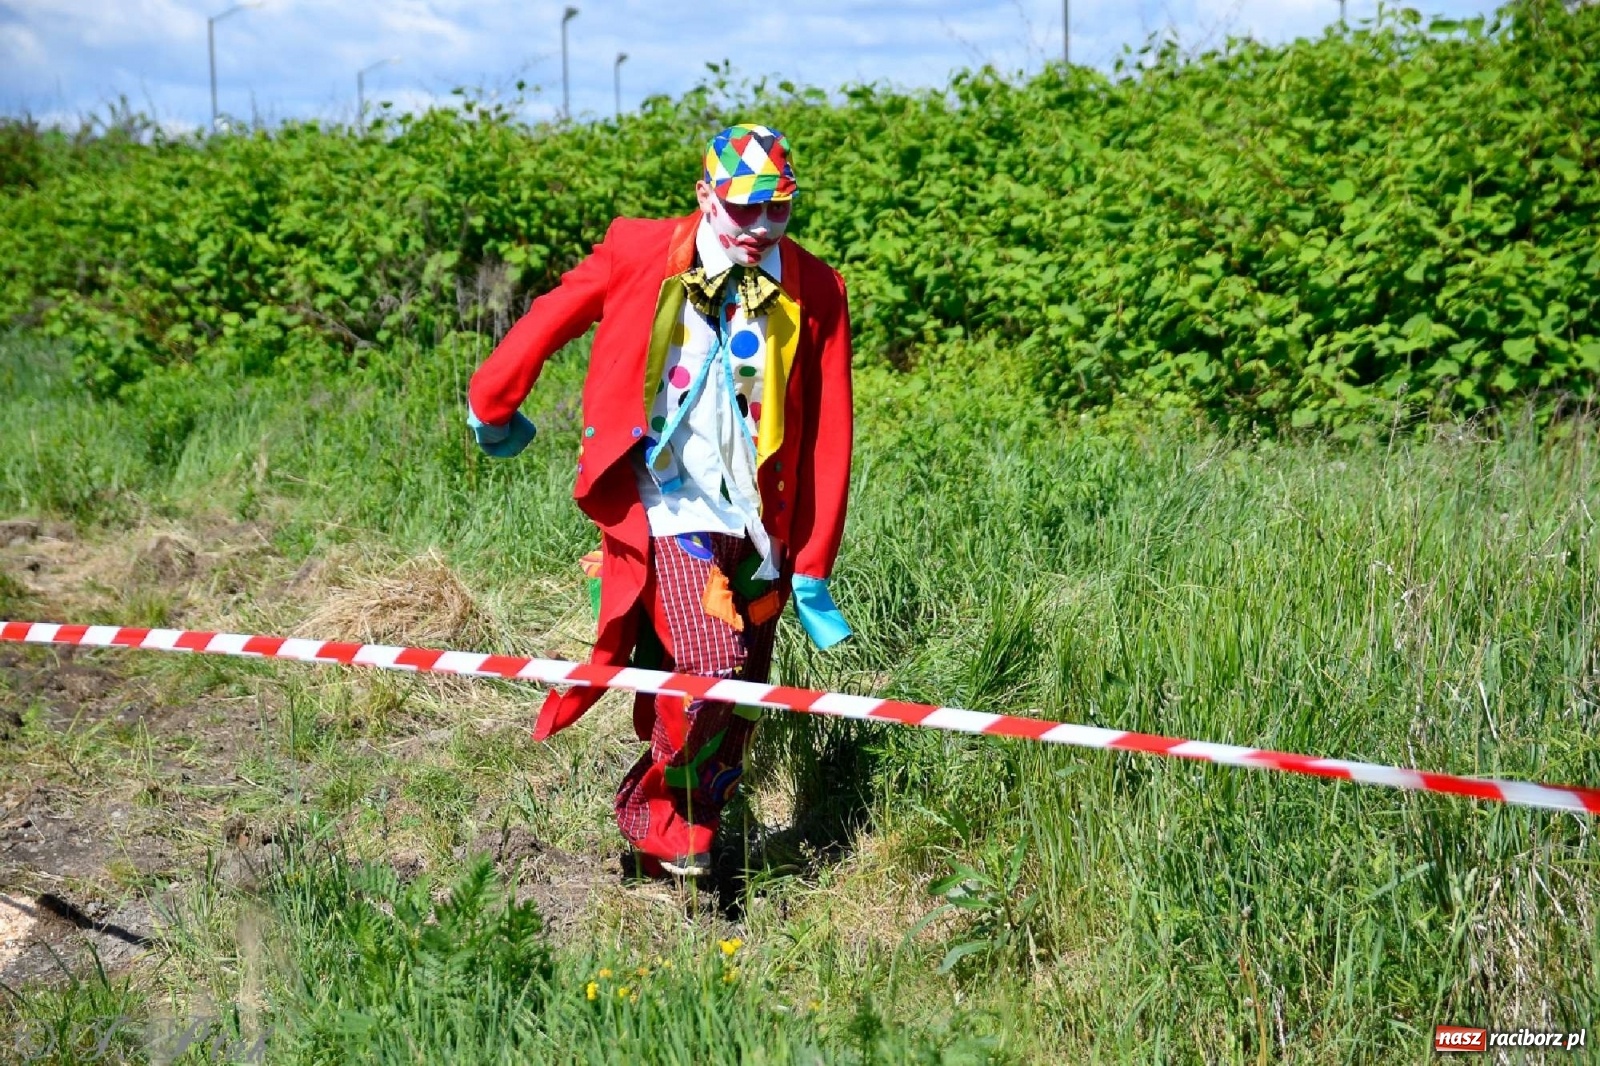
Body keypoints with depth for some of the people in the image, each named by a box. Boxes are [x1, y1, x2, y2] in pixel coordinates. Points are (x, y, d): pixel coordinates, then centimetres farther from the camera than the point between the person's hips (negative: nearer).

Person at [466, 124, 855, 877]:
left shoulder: (813, 293, 2)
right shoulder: (642, 253, -4)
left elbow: (827, 436, 3)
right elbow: (554, 316, 9)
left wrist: (813, 570, 2)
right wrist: (492, 406, 19)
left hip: (758, 529, 4)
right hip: (669, 514, -3)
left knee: (742, 699, 8)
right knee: (709, 665, -20)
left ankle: (685, 835, 29)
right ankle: (659, 808, 7)